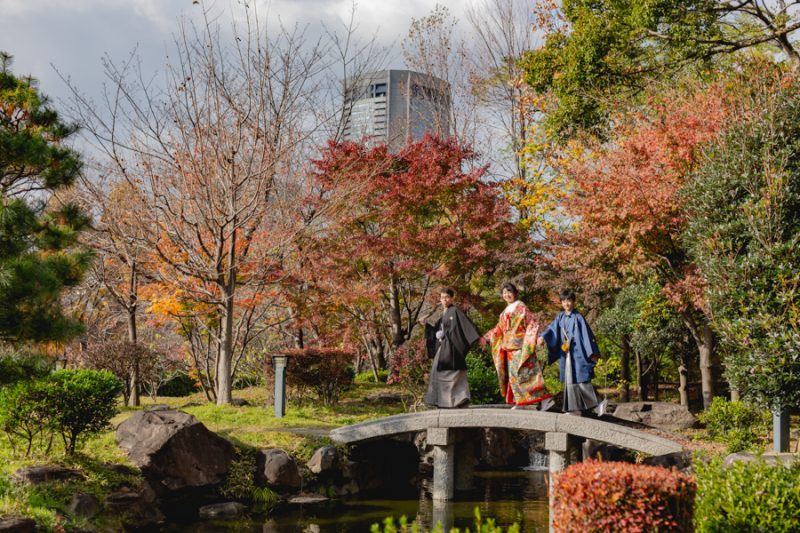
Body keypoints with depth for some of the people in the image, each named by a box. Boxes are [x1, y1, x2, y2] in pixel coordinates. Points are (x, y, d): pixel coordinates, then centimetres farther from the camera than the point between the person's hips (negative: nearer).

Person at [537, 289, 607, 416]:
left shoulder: (578, 317, -5)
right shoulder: (560, 318, 11)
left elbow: (587, 334, -8)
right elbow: (552, 330, 1)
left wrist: (592, 353, -13)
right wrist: (542, 337, -19)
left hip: (578, 353, -6)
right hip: (566, 353, 6)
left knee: (582, 380, -12)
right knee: (570, 380, 6)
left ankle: (598, 402, -5)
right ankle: (575, 409, 11)